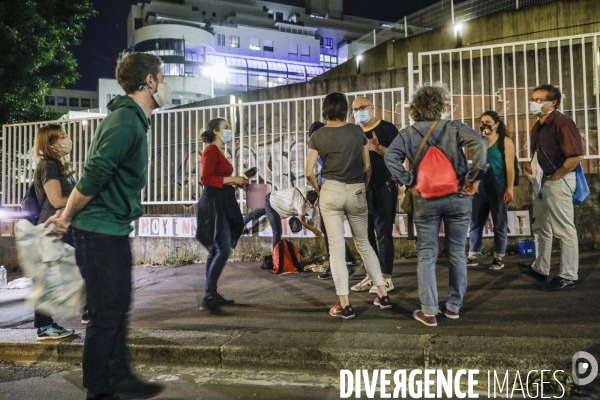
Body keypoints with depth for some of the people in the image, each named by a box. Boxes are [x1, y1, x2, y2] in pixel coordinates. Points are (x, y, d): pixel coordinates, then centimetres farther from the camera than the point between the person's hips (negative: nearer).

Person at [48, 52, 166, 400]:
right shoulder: (126, 122, -19)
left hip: (114, 230, 10)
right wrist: (66, 219, -10)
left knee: (118, 307, 17)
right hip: (101, 231, -10)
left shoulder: (133, 120, 14)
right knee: (106, 313, 2)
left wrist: (69, 215, 14)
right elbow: (93, 176, -23)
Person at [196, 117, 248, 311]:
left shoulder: (218, 151, 19)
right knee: (223, 250, -14)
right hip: (213, 203, -10)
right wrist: (231, 179, -15)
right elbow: (205, 179, -18)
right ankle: (208, 297, -10)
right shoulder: (211, 150, -9)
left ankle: (211, 294, 16)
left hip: (221, 203, 10)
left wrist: (235, 181, 8)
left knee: (216, 250, 10)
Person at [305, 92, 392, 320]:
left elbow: (309, 172, -6)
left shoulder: (318, 136, -2)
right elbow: (367, 167, 6)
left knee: (336, 247, 3)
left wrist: (318, 190, 10)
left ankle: (344, 305, 6)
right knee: (363, 242, 18)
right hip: (357, 192, 2)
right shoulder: (357, 131, 3)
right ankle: (383, 295, 21)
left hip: (331, 191, -2)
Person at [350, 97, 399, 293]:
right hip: (362, 188, 6)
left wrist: (378, 147, -23)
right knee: (366, 234, 8)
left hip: (383, 187, -6)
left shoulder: (387, 128, -3)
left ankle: (386, 278, 5)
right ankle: (371, 276, 18)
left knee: (383, 233, -3)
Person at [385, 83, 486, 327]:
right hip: (457, 197, 0)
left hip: (425, 199, 0)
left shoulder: (407, 134, 1)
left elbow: (391, 157, -14)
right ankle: (453, 306, 22)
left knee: (426, 255, 6)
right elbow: (479, 143, -16)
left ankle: (429, 312, 6)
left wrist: (408, 182, -7)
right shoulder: (453, 128, -1)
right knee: (457, 253, 13)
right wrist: (474, 179, -10)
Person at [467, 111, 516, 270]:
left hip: (498, 189, -5)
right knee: (475, 223, 5)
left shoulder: (505, 141, -2)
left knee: (499, 225, 4)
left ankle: (498, 259, 12)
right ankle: (472, 257, 12)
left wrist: (510, 189, -14)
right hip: (481, 188, 5)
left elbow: (510, 167, -7)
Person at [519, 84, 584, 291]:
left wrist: (555, 177, -17)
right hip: (542, 182, 10)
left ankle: (568, 276, 11)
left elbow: (576, 155, -24)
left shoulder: (561, 122, -16)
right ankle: (540, 269, 29)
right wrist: (530, 164, 4)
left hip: (558, 181, -10)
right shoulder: (538, 126, 13)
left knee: (564, 229, 0)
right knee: (541, 227, 17)